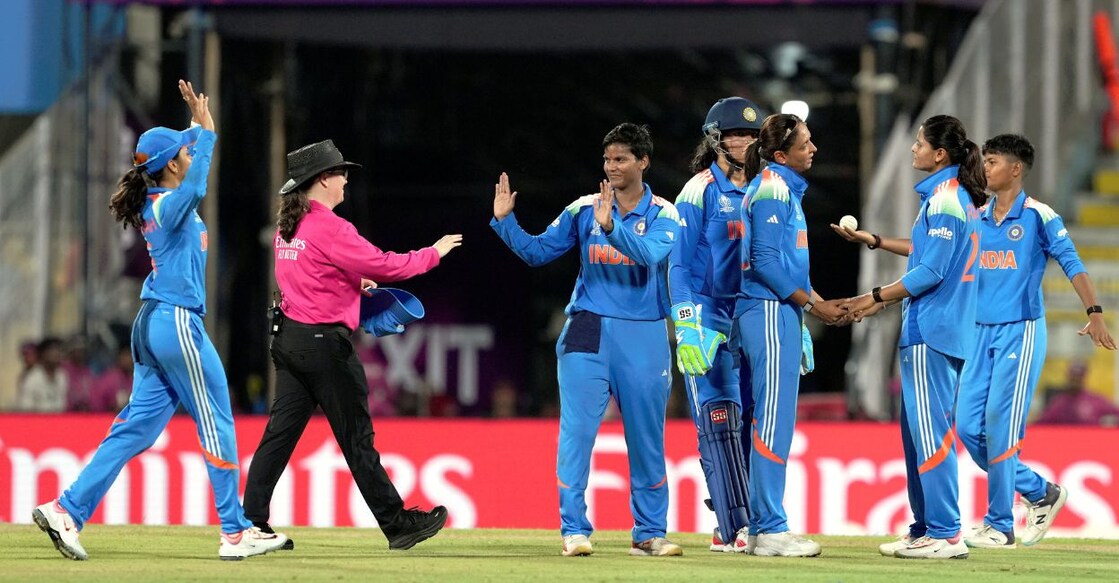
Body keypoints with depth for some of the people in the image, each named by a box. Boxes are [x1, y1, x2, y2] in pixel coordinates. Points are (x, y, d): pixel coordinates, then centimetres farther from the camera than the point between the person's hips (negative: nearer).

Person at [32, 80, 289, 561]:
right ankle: (235, 534, 4)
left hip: (152, 324, 9)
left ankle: (66, 511, 1)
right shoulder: (169, 205, -14)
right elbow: (195, 189, -39)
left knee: (138, 426, 8)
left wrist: (200, 125, 19)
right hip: (178, 324, -9)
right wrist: (206, 130, -35)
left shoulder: (158, 202, 12)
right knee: (217, 427, 0)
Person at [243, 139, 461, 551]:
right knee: (357, 437, -1)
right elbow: (384, 265, -14)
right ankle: (397, 524, 6)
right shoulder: (330, 228, -15)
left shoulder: (287, 228, 11)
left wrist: (354, 283, 18)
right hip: (325, 343, -8)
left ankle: (251, 522, 3)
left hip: (288, 338, 8)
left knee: (281, 432, 7)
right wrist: (433, 254, -1)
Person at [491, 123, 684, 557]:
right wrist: (504, 220, -6)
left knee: (647, 437, 4)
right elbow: (537, 251, 8)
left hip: (643, 339, 0)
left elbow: (650, 253, -20)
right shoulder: (584, 210, 7)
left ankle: (649, 533, 13)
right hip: (588, 332, 1)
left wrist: (611, 226, -34)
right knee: (576, 430, -9)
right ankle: (574, 529, -6)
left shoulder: (663, 215, 1)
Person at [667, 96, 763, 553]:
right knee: (720, 424, -11)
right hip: (712, 322, -6)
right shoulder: (700, 191, -2)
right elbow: (680, 264, -6)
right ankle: (735, 527, -14)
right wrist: (688, 326, -16)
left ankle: (745, 526, 5)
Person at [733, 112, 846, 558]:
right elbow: (766, 261, -18)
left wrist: (820, 303, 12)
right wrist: (812, 304, -14)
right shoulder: (772, 188, -11)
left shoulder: (784, 187, 18)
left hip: (780, 313, 10)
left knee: (769, 419, 10)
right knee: (774, 420, -10)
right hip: (770, 312, -10)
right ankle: (771, 531, -10)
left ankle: (762, 527, 14)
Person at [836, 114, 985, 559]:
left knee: (929, 432, -9)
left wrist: (877, 298, -12)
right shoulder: (957, 197, 16)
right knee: (917, 431, 13)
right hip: (929, 329, 10)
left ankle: (945, 534, -9)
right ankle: (926, 529, 16)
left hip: (931, 332, -10)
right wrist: (874, 240, 32)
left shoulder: (945, 199, -14)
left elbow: (931, 271, -18)